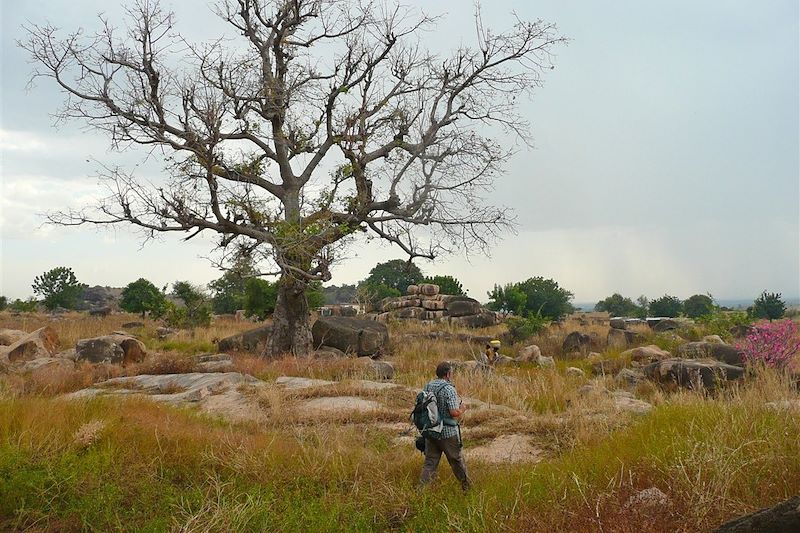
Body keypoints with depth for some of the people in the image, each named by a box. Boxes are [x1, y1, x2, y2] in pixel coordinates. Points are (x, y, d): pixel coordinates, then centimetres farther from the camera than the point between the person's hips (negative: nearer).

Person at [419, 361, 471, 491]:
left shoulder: (428, 387, 2)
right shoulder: (449, 389, -18)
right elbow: (454, 412, -23)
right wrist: (462, 409, -3)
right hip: (448, 433, -5)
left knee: (429, 462, 9)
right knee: (457, 461, 13)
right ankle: (467, 487, 28)